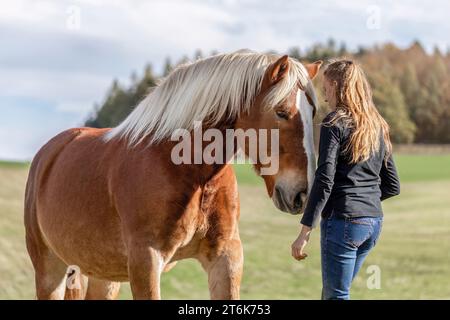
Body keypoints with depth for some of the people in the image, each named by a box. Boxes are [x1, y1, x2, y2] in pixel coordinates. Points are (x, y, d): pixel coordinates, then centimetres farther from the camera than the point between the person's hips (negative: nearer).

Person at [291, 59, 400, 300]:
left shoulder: (335, 123, -9)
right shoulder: (378, 127, 13)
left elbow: (324, 181, -16)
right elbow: (392, 186, 15)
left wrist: (304, 232, -16)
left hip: (342, 220, -8)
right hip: (374, 221, 8)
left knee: (336, 295, 0)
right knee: (332, 292, 20)